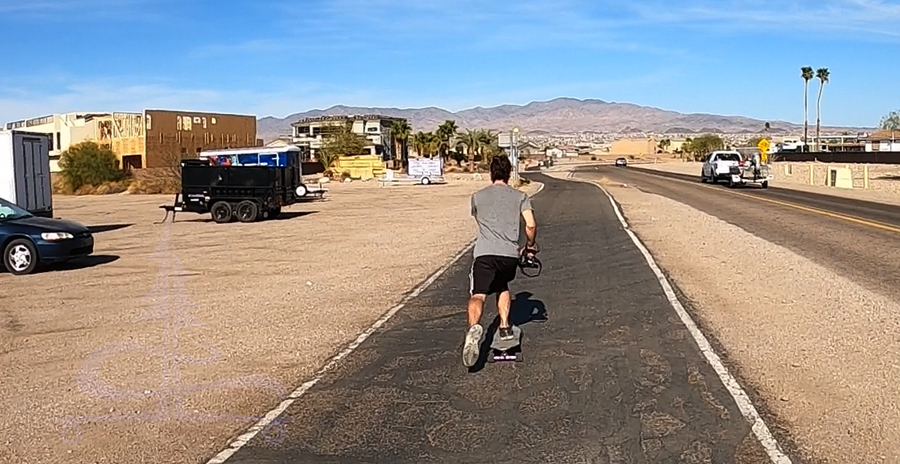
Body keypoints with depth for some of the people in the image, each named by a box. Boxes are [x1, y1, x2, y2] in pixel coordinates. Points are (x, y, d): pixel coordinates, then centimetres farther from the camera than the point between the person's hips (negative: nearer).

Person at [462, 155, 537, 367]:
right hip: (511, 253, 2)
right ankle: (505, 328, 24)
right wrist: (530, 245, 17)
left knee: (477, 296, -11)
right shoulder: (520, 196, 12)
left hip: (485, 252, -2)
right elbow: (530, 225, 0)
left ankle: (474, 327, -40)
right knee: (502, 286, 30)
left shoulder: (477, 196, 15)